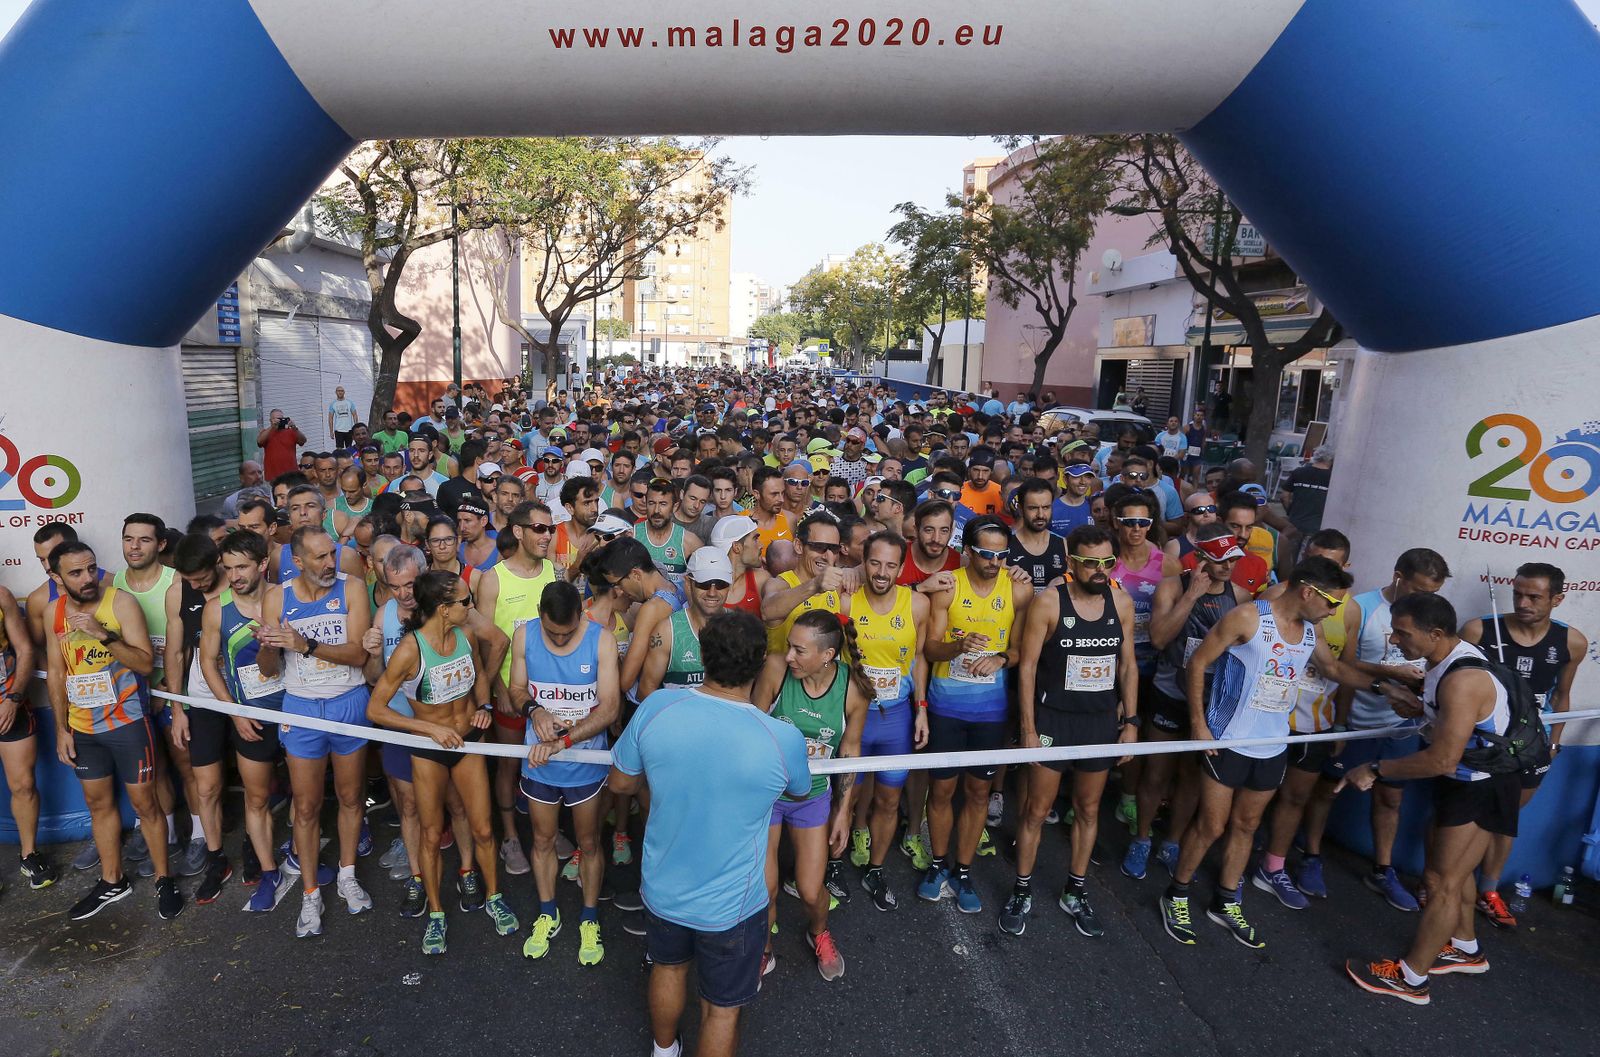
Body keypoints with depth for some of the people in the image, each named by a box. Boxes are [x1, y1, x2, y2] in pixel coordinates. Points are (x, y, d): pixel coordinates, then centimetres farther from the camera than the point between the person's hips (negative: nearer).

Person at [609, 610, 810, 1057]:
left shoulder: (655, 707, -22)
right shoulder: (784, 739, -27)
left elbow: (620, 782, -3)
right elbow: (799, 790, -2)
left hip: (662, 890, 4)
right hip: (731, 907, -3)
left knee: (668, 967, 32)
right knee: (722, 1008, 22)